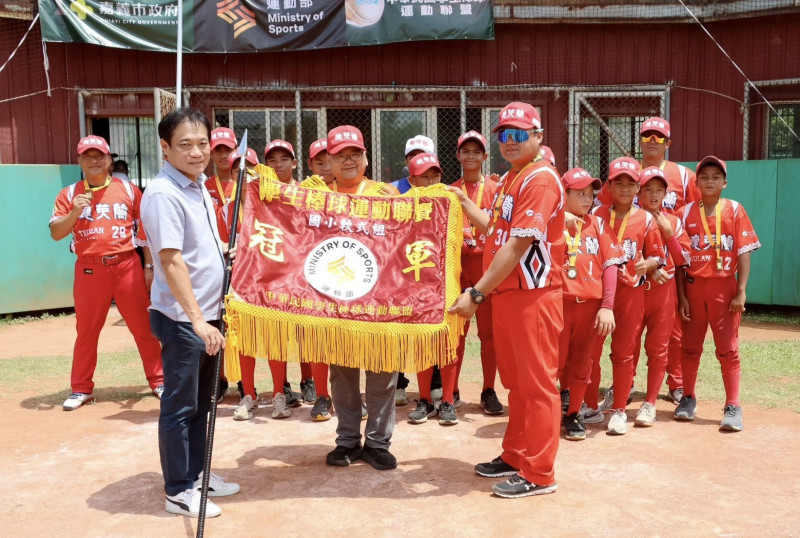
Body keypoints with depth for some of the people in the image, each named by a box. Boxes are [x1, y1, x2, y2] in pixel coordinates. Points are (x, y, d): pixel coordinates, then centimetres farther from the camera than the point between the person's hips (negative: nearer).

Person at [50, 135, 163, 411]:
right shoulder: (69, 194, 6)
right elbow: (56, 233, 0)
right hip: (89, 269, 1)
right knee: (86, 331, 9)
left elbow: (146, 230, 6)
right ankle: (81, 389, 21)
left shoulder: (129, 190, 5)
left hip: (127, 266, -1)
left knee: (143, 327, 3)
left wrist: (149, 266, 1)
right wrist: (75, 212, -17)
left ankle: (158, 381, 13)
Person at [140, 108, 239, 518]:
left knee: (200, 403, 18)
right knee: (180, 406, 4)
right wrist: (196, 318, -24)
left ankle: (197, 473, 33)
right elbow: (171, 260, -23)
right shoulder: (162, 194, -17)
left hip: (207, 313, 9)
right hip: (181, 318, -9)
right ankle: (178, 491, 17)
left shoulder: (198, 186, 9)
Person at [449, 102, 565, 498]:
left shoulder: (540, 180, -14)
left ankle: (538, 474, 12)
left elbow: (517, 246, -21)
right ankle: (515, 457, 31)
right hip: (504, 294, 9)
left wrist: (477, 293, -22)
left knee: (537, 385, 1)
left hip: (533, 295, -9)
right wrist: (463, 203, 19)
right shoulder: (508, 180, 16)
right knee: (515, 382, 18)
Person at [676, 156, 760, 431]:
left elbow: (744, 253, -3)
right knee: (691, 347, 11)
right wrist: (681, 295, -2)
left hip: (724, 287, -2)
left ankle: (733, 407, 10)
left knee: (728, 349, 2)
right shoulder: (687, 212, 2)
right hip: (694, 286, 2)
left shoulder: (735, 210, 0)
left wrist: (741, 292, -10)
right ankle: (688, 398, 25)